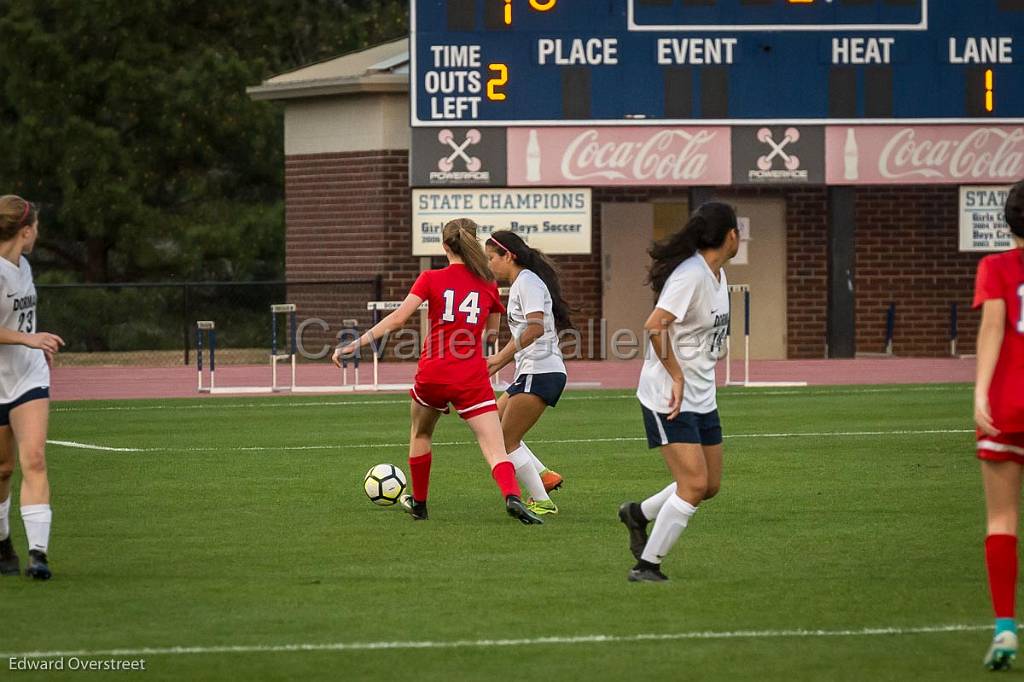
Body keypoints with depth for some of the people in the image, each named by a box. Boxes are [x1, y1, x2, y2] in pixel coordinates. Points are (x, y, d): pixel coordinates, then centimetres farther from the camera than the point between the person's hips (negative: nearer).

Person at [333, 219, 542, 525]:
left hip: (432, 374, 0)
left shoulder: (431, 279, -1)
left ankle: (418, 503, 39)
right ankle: (512, 497, -36)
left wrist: (355, 345, -9)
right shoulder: (487, 284, 6)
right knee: (496, 451, -8)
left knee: (420, 434, 29)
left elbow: (398, 318, -10)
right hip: (472, 379, 0)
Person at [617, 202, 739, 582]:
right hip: (668, 398, -9)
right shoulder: (691, 275, -20)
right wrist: (677, 377, -22)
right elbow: (654, 326, -28)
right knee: (694, 485, -14)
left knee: (709, 486, 11)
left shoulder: (716, 274, 11)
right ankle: (647, 564, -5)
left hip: (702, 398, 9)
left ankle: (638, 514, 33)